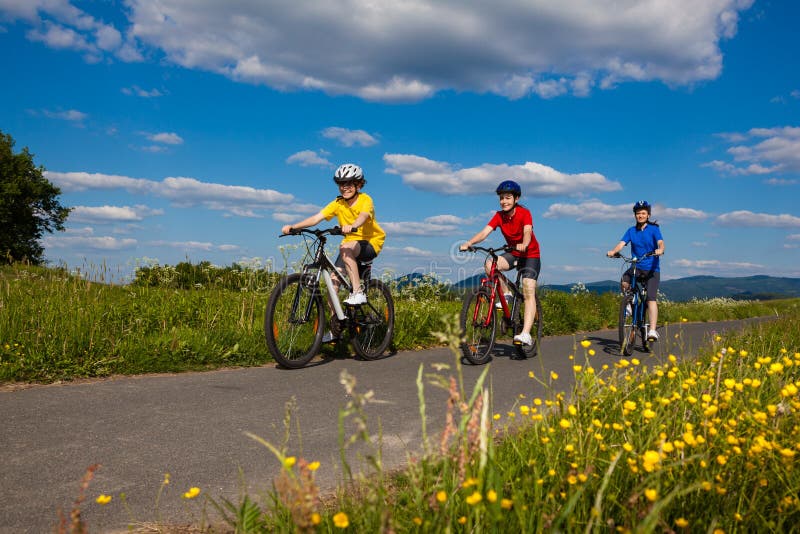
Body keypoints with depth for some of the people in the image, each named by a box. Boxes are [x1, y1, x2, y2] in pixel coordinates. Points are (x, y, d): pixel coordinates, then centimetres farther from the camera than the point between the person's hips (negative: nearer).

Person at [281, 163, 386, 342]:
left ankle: (358, 292, -29)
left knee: (345, 248, -37)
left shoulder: (365, 200, -12)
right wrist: (293, 226, -24)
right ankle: (335, 330, 1)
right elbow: (317, 218, -10)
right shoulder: (338, 203, 0)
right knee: (333, 280, -8)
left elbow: (363, 216, -35)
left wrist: (352, 226, -58)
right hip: (350, 244, 6)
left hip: (371, 243, -5)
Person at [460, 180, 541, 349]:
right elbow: (485, 232, -20)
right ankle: (506, 294, -5)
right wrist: (469, 243, -38)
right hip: (512, 254, 4)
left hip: (530, 255, -4)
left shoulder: (524, 213, -18)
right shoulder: (499, 216, -7)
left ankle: (526, 334, -25)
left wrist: (523, 244, -59)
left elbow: (527, 231, -36)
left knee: (529, 292, -19)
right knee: (489, 264, -26)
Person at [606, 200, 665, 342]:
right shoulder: (631, 231, 8)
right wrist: (613, 251, -26)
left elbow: (660, 242, -16)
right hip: (636, 267, 3)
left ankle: (652, 330, -18)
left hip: (652, 269, -2)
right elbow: (621, 244, -4)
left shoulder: (654, 229, 0)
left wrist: (660, 250, -40)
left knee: (651, 299, -15)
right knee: (623, 283, -29)